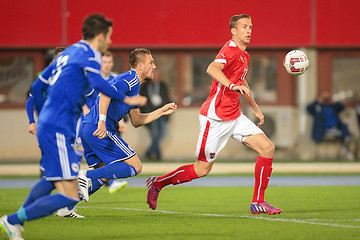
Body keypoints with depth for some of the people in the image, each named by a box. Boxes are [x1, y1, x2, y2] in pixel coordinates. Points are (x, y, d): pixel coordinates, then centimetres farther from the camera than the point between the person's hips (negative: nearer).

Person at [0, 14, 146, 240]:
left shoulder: (68, 53, 18)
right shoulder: (88, 54, -9)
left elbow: (37, 87, 23)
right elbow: (97, 82, -29)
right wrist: (125, 99, -19)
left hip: (46, 126, 10)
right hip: (58, 131, -10)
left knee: (51, 179, 34)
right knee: (69, 196, -12)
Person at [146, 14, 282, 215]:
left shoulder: (243, 55, 15)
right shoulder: (230, 51, -14)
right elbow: (212, 69, -35)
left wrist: (256, 108, 38)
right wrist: (233, 86, -48)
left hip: (234, 116, 9)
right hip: (216, 117, -9)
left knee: (267, 148, -4)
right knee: (202, 169, -4)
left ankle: (258, 202, 2)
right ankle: (157, 184, 16)